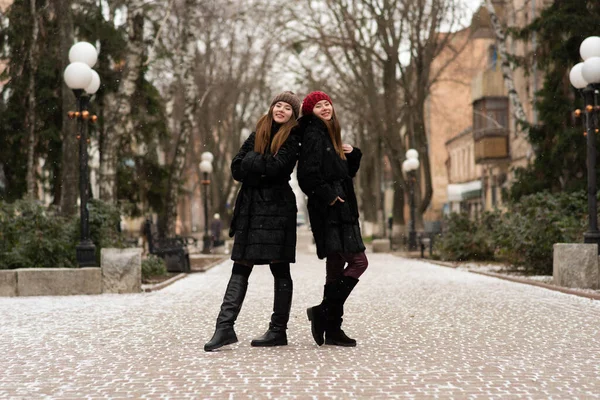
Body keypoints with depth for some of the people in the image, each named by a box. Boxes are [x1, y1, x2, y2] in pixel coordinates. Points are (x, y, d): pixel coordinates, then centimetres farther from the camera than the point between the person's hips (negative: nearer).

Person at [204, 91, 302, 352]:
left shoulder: (292, 138, 0)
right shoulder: (258, 134, 16)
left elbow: (276, 166, -16)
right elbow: (237, 168, 7)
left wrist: (251, 160, -2)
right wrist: (262, 170, -8)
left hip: (277, 207, -5)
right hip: (251, 207, 5)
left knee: (280, 270, 1)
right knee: (240, 268, 1)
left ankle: (278, 330, 7)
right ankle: (225, 327, -1)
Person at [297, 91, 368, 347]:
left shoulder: (329, 136, 20)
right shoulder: (313, 135, -9)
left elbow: (346, 173, 23)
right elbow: (307, 174, -20)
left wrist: (352, 154, 8)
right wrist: (328, 196, -18)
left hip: (339, 212, 10)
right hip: (330, 211, -10)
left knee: (336, 267, 8)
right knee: (358, 261, -13)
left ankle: (332, 329, 12)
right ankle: (323, 312, -8)